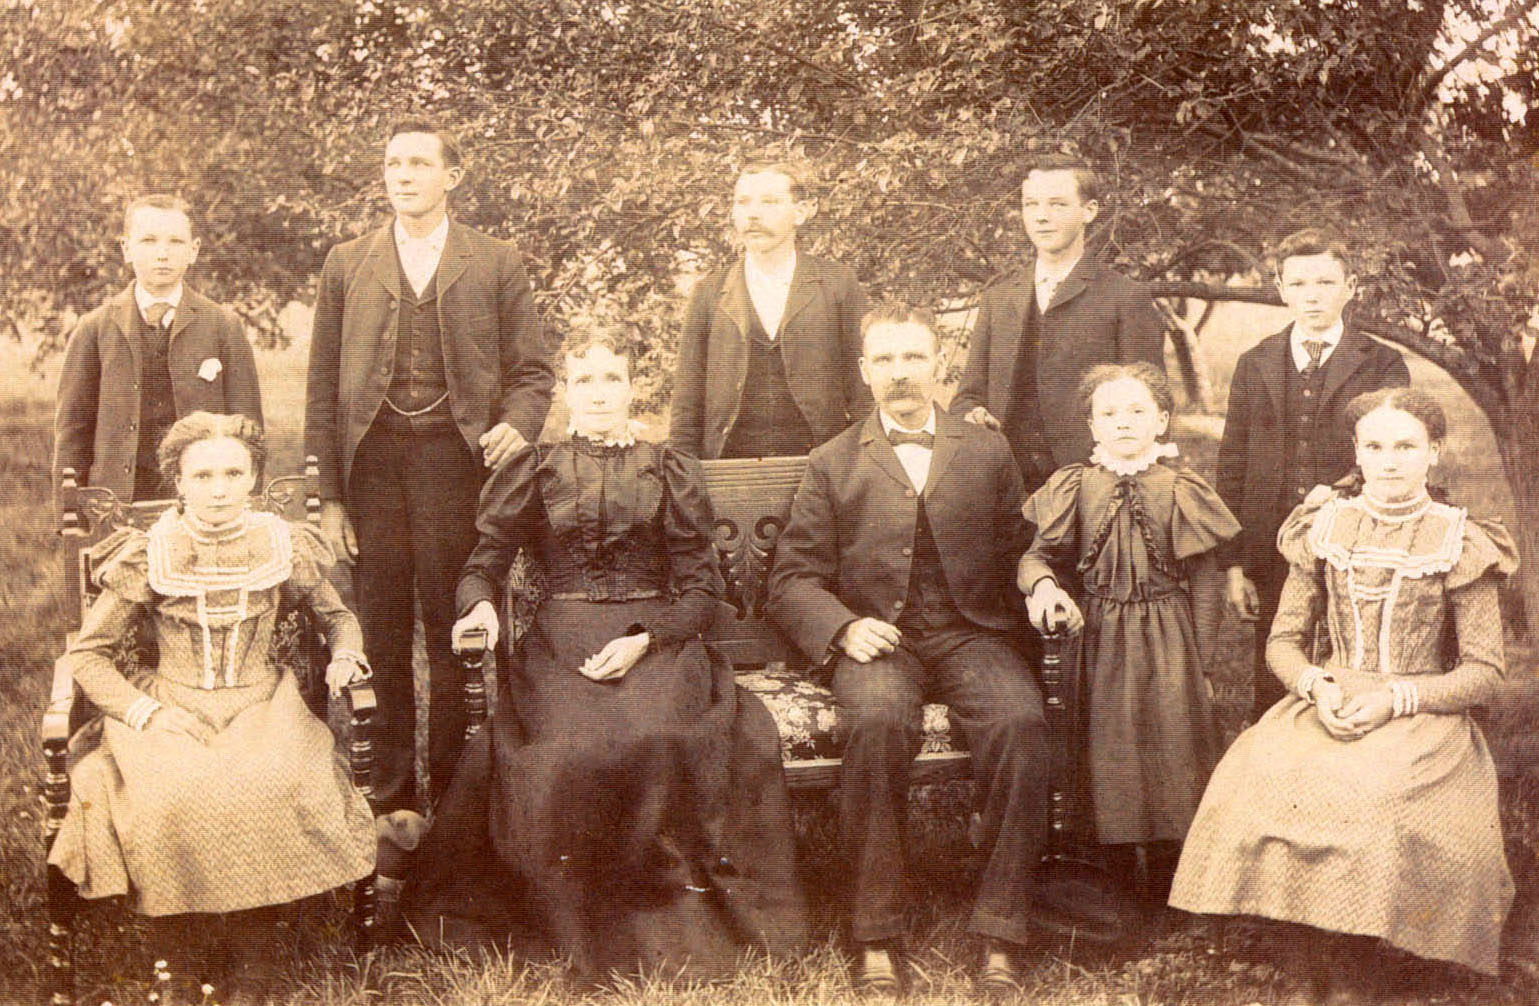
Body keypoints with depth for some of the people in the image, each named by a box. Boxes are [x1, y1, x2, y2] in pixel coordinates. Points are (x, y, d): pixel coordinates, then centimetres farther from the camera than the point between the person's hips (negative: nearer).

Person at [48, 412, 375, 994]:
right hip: (172, 711, -1)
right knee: (175, 797, -33)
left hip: (260, 707, 1)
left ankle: (258, 921, -9)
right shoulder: (148, 558, -1)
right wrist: (143, 711, -11)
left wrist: (344, 655, -2)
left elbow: (337, 616, 20)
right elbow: (86, 654, 4)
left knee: (277, 789, -32)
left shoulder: (283, 548, 3)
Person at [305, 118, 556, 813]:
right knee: (382, 638, 5)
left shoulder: (495, 265, 9)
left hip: (457, 456, -1)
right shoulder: (347, 265, 12)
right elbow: (323, 388, 9)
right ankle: (392, 797, 15)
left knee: (455, 637, 1)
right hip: (373, 462, 2)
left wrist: (517, 424, -13)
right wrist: (328, 495, 2)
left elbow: (533, 370, 10)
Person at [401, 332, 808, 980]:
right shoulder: (534, 471, 15)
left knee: (661, 738, -33)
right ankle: (579, 938, -15)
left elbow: (700, 587, 7)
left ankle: (676, 928, -15)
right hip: (560, 643, 1)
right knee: (570, 749, -31)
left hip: (655, 640, 0)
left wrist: (644, 639, -11)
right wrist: (480, 605, -12)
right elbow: (484, 564, 12)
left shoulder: (670, 472, 13)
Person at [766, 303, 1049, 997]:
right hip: (877, 639, -1)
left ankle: (998, 944, -23)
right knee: (877, 723, -35)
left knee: (1020, 723, -31)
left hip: (972, 633, 1)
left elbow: (1020, 552, 15)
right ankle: (876, 944, -24)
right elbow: (793, 579, 7)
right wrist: (845, 628, -10)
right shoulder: (832, 465, 15)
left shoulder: (988, 453, 19)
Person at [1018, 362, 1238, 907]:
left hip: (1167, 639, -1)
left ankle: (1166, 890, 19)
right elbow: (1036, 555, 0)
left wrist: (1202, 664, -2)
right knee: (1107, 754, 7)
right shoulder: (1077, 487, -1)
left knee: (1169, 751, 3)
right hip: (1098, 637, 1)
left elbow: (1205, 581, -1)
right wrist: (1041, 584, -24)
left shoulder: (1180, 489, -4)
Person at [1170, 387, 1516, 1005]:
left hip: (1421, 718, -2)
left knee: (1373, 799, -34)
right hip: (1325, 707, 2)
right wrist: (1317, 685, -10)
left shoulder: (1460, 543, 2)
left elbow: (1484, 673, 0)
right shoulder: (1324, 528, 10)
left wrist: (1395, 697, -14)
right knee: (1263, 783, -28)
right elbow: (1283, 641, 12)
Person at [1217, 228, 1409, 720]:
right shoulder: (1255, 365, 10)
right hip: (1273, 558, 2)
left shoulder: (1383, 366, 3)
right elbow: (1232, 468, 8)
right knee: (1273, 696, 8)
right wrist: (1233, 563, 3)